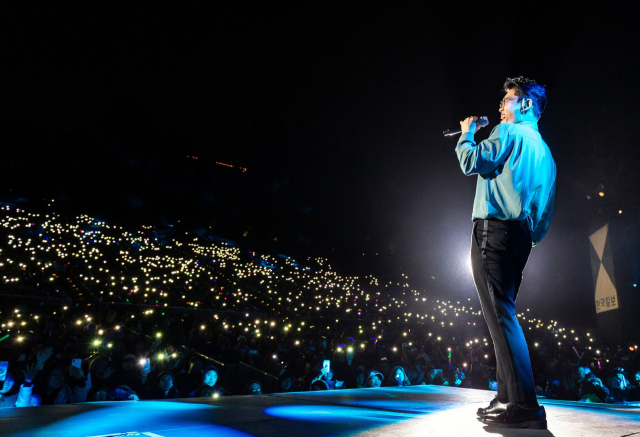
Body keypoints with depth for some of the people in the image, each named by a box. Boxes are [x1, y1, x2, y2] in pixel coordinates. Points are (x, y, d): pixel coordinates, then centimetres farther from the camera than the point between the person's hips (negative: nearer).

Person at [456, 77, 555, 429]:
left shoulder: (510, 132, -1)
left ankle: (524, 406, -14)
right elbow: (545, 205, 23)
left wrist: (467, 135, 7)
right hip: (521, 237, 10)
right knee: (503, 315, 12)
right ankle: (508, 398, 16)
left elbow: (472, 163, -13)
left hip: (494, 229, -9)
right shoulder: (543, 149, 25)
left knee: (501, 315, -13)